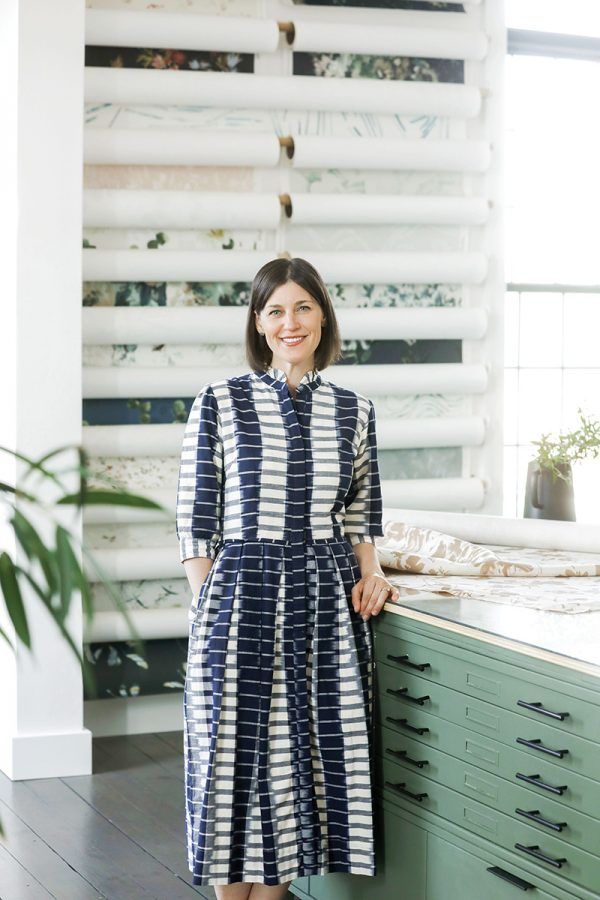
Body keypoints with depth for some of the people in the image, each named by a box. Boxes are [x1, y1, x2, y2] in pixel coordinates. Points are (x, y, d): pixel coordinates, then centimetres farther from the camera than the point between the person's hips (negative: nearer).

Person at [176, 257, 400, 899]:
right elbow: (195, 521, -1)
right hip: (241, 597, -3)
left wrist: (369, 569, 1)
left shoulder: (354, 411, 8)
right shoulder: (219, 403, -2)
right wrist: (210, 611, -6)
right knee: (237, 755, 2)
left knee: (311, 756, 5)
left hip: (327, 604, 3)